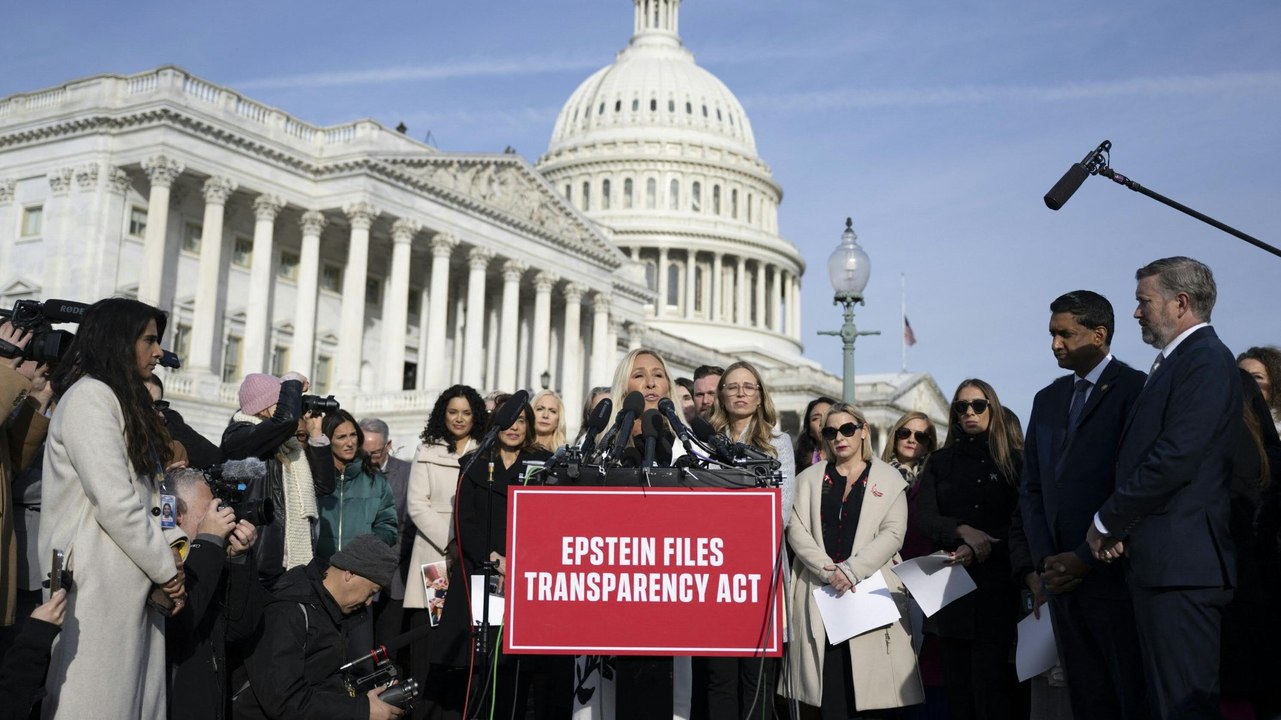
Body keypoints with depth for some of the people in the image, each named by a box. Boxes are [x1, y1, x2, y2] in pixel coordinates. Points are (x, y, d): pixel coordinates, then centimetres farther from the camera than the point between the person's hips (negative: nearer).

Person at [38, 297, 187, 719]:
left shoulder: (123, 401, 21)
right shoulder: (89, 396, -8)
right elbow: (115, 503, -16)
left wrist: (167, 565, 2)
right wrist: (167, 570, -8)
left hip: (131, 581, 9)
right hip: (99, 582, -9)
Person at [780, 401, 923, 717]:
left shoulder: (889, 479, 10)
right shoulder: (809, 479, 15)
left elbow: (892, 533, -1)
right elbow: (796, 529, 4)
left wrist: (851, 570, -12)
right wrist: (828, 571, -11)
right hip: (818, 593, 1)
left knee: (868, 684, -6)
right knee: (829, 689, -4)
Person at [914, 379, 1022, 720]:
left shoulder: (1014, 459, 5)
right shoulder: (940, 461, 13)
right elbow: (922, 515, 1)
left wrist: (982, 547, -15)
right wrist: (962, 531, -16)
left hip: (997, 583, -3)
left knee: (992, 683, -6)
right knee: (956, 684, 5)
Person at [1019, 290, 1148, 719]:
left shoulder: (1134, 390, -4)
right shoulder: (1047, 400, 17)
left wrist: (1086, 558, -13)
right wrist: (1045, 562, 2)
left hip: (1112, 572, -6)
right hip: (1061, 577, 6)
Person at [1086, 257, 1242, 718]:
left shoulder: (1205, 360, -11)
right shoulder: (1175, 363, 20)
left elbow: (1174, 459, -20)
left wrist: (1106, 522, -9)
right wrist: (1116, 524, 3)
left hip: (1181, 565, -10)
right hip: (1161, 564, 10)